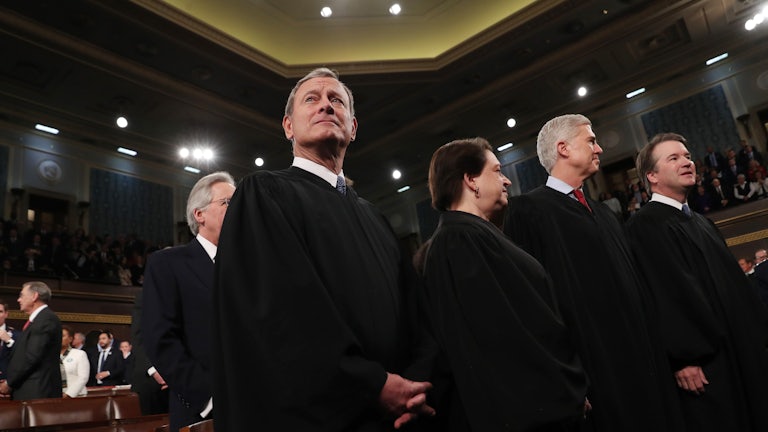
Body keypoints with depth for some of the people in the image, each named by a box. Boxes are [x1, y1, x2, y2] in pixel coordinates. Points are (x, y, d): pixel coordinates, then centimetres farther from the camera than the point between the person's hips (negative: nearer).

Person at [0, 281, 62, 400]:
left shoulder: (46, 319, -13)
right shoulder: (37, 319, 18)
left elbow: (32, 356, -18)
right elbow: (22, 356, 18)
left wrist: (9, 383, -8)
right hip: (30, 390, 9)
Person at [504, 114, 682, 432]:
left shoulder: (601, 212, 16)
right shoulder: (528, 210, -10)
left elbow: (632, 280, 18)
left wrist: (655, 348, 14)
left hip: (640, 357, 8)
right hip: (594, 367, -8)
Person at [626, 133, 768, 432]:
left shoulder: (701, 222, 17)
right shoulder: (645, 226, -13)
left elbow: (733, 281, 18)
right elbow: (665, 291, -21)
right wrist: (684, 358, -25)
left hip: (739, 350, 9)